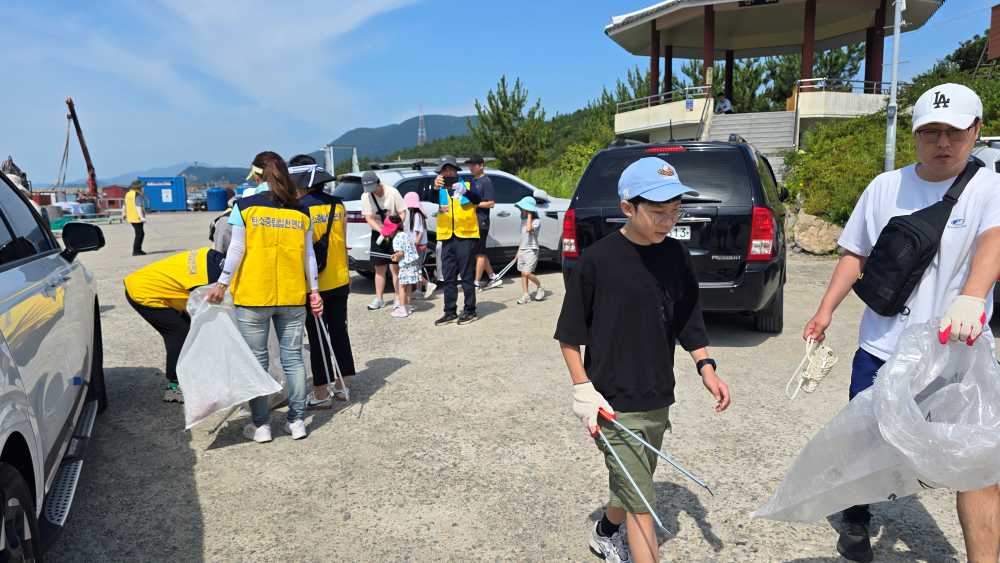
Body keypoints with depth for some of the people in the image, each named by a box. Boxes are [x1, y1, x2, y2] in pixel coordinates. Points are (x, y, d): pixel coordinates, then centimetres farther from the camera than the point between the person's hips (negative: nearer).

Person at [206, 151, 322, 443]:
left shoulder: (245, 206, -3)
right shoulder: (300, 211, 5)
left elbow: (236, 250, -7)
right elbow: (309, 254, 6)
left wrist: (222, 284, 0)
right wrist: (314, 289, 10)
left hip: (253, 297, -2)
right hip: (292, 296, 3)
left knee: (257, 360, 7)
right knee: (293, 357, 9)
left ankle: (261, 425, 12)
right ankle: (297, 421, 15)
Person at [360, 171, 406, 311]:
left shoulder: (392, 192, -13)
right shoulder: (366, 196, -6)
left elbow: (402, 212, -9)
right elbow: (369, 218, -10)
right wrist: (381, 230, -25)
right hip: (378, 234, 3)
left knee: (395, 267, -4)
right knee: (379, 269, 9)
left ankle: (398, 299, 5)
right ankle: (379, 299, 18)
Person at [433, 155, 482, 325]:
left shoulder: (467, 185, 3)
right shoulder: (439, 190, 9)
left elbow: (477, 200, -16)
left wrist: (464, 191, -37)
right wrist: (435, 188, -33)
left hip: (466, 237, -4)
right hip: (447, 238, 4)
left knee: (467, 276, 0)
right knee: (449, 278, 9)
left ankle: (470, 311, 9)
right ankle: (450, 312, 17)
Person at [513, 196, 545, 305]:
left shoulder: (536, 221, -10)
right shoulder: (523, 221, 14)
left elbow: (529, 228, -31)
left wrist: (529, 215, -21)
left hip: (531, 250, -8)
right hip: (522, 250, 8)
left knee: (527, 273, -14)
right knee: (523, 273, 5)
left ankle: (539, 287, 9)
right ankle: (526, 295, 10)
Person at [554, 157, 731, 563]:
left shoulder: (676, 256, 1)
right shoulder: (597, 261, -15)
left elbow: (687, 322, 10)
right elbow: (570, 336, -8)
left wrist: (705, 367, -2)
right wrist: (583, 389, -14)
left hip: (658, 402, 6)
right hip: (614, 406, -6)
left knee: (631, 485, 23)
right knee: (640, 502, -2)